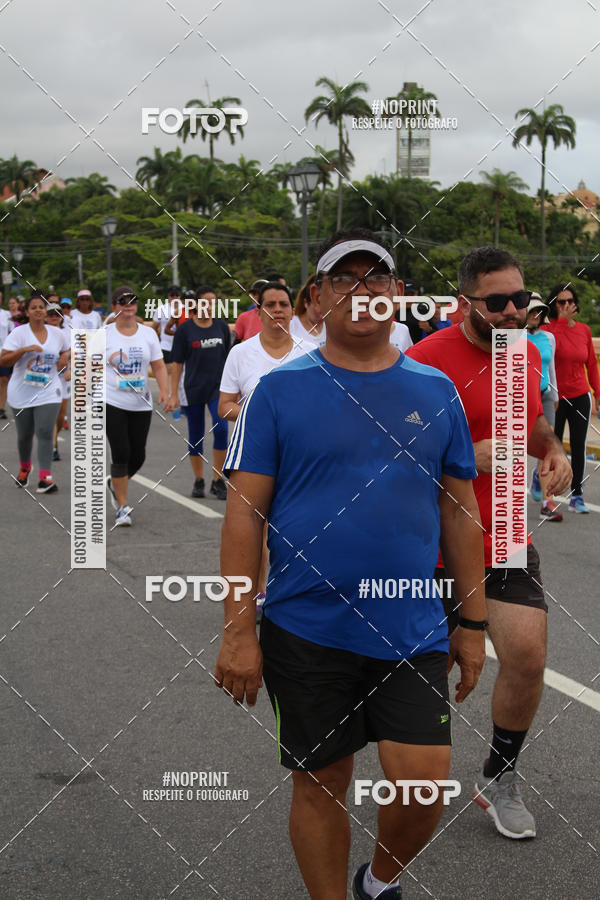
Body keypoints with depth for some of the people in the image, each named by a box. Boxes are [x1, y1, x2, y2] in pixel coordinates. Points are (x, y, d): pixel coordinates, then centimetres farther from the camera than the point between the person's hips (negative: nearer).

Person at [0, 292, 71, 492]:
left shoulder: (57, 333, 3)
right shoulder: (19, 333, -6)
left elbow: (71, 349, 23)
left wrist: (65, 357, 0)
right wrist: (24, 349, -24)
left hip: (48, 393, 0)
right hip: (22, 393, 0)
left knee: (45, 433, -14)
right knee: (25, 435, 12)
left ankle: (45, 477, -17)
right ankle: (24, 468, 40)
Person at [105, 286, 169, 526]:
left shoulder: (148, 333, 7)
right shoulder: (105, 334, -1)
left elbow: (159, 367, 7)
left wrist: (164, 391, -8)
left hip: (141, 404, 3)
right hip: (112, 402, -3)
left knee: (138, 456, 5)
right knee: (120, 454, -9)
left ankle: (115, 483, 36)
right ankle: (122, 508, 0)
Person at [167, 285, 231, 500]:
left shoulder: (222, 326, 4)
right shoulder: (185, 329, -4)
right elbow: (177, 364, -2)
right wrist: (174, 395, -5)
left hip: (218, 387, 1)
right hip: (193, 389, -1)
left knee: (221, 429, -14)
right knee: (195, 435, 7)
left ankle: (218, 481, -5)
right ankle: (198, 481, 21)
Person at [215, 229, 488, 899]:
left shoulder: (435, 390, 6)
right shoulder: (280, 390, -2)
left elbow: (460, 513, 10)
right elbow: (245, 512, -4)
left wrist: (473, 624, 9)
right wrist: (238, 631, -8)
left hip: (412, 632, 2)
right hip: (308, 633, -1)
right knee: (320, 785, 8)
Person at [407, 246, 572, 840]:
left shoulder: (527, 354, 5)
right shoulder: (427, 360, -17)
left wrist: (552, 451, 2)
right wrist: (469, 456, -26)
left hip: (507, 541, 5)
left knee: (527, 658, -9)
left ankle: (498, 779, 15)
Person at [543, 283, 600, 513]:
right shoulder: (549, 328, -5)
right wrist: (563, 320, -22)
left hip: (580, 397, 3)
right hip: (556, 397, -3)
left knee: (579, 447, 1)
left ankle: (576, 496, 8)